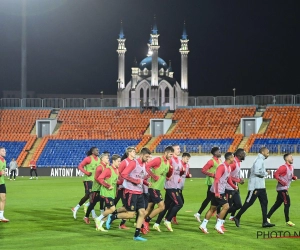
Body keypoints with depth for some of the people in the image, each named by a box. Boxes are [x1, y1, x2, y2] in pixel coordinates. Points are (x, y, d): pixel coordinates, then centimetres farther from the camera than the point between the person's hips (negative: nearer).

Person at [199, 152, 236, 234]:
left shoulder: (228, 167, 11)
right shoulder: (222, 167, -18)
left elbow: (228, 178, 26)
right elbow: (216, 179, -24)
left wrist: (234, 186, 16)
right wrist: (217, 193, -27)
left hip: (221, 192, 9)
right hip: (217, 192, -9)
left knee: (212, 208, 11)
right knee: (226, 206, -11)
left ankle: (203, 225, 16)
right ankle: (218, 225, -4)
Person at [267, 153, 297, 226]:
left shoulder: (291, 167, 12)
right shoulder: (284, 167, -17)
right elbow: (276, 174, -24)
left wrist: (294, 177, 2)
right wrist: (281, 182, -26)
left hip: (285, 188, 9)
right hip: (282, 188, -9)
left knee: (277, 204, 13)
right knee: (287, 203, -8)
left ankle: (267, 217, 20)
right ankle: (287, 221, -1)